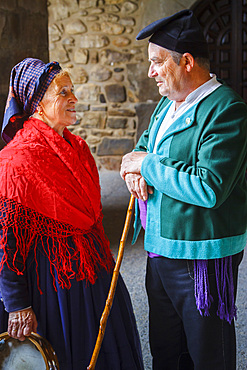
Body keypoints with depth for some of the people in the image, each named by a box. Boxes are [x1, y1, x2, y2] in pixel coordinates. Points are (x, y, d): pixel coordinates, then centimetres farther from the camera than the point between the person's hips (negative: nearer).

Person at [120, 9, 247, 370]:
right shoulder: (168, 103, 11)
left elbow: (209, 188, -28)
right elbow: (143, 148, 22)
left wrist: (148, 165, -17)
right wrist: (135, 171, -3)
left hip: (202, 256, -8)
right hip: (160, 248, 9)